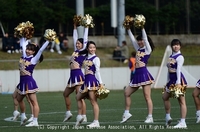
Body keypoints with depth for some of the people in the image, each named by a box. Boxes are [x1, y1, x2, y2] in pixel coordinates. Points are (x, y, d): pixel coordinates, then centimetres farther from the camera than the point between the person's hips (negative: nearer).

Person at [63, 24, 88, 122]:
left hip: (78, 75, -9)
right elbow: (75, 38, 25)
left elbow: (85, 39, 0)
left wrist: (86, 27, 5)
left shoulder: (83, 51, -1)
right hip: (72, 75, 9)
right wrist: (75, 27, 29)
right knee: (65, 94, 17)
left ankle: (84, 117, -12)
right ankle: (68, 112, 27)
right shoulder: (76, 51, 17)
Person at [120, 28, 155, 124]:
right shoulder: (138, 49, 18)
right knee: (126, 93, 9)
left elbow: (145, 38, -9)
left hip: (144, 74, -8)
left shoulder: (147, 49, 0)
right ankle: (126, 113, 17)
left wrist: (142, 28, -8)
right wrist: (128, 29, 17)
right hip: (137, 74, 8)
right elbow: (132, 39, 20)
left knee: (147, 97, -8)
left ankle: (150, 117, -8)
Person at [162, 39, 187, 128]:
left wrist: (178, 82, -25)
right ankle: (167, 117, 26)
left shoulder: (179, 57, -9)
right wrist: (168, 82, 16)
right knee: (165, 97, 16)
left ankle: (183, 122, -10)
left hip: (178, 79, -9)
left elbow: (178, 69, -19)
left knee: (181, 101, -8)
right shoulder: (171, 57, 16)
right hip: (171, 80, 9)